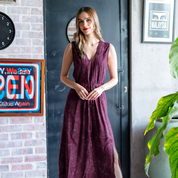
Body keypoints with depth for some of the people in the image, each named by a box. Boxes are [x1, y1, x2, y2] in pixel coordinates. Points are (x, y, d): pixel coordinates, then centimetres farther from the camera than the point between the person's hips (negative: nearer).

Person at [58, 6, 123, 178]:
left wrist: (101, 88, -10)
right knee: (73, 146, 2)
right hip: (76, 101, 0)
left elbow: (114, 78, 9)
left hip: (97, 101, 0)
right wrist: (76, 86, -11)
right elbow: (63, 76, 8)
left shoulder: (108, 48, 4)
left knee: (105, 146, -4)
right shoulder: (72, 47, 3)